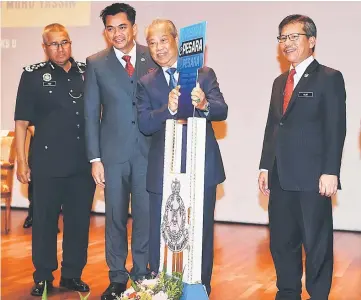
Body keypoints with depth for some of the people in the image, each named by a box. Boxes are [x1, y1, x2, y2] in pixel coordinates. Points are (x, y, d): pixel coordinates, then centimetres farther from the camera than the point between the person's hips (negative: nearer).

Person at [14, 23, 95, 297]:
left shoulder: (86, 73, 7)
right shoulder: (33, 75, 0)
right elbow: (21, 122, 1)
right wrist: (22, 162, -4)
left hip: (83, 163, 3)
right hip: (47, 164, -2)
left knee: (79, 222, 9)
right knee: (45, 222, 6)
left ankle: (72, 275, 23)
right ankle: (43, 278, 20)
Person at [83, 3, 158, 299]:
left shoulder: (153, 58, 3)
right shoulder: (96, 64, 3)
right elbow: (91, 114, 2)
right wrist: (95, 158, -3)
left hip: (149, 151, 0)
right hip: (113, 152, 0)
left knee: (145, 216, 5)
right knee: (115, 217, 7)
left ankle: (142, 275, 20)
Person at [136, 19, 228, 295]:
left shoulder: (204, 74, 3)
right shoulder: (146, 84, 6)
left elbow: (222, 111, -9)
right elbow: (144, 125, -8)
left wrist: (204, 104, -32)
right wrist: (169, 109, -27)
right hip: (163, 170, 1)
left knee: (202, 234, 9)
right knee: (160, 236, 7)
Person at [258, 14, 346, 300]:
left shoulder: (330, 78, -2)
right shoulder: (280, 82, 18)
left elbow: (336, 129, -9)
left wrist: (330, 172, -15)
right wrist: (265, 167, 12)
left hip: (312, 178, -7)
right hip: (281, 177, 7)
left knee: (317, 244, 1)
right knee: (282, 241, 13)